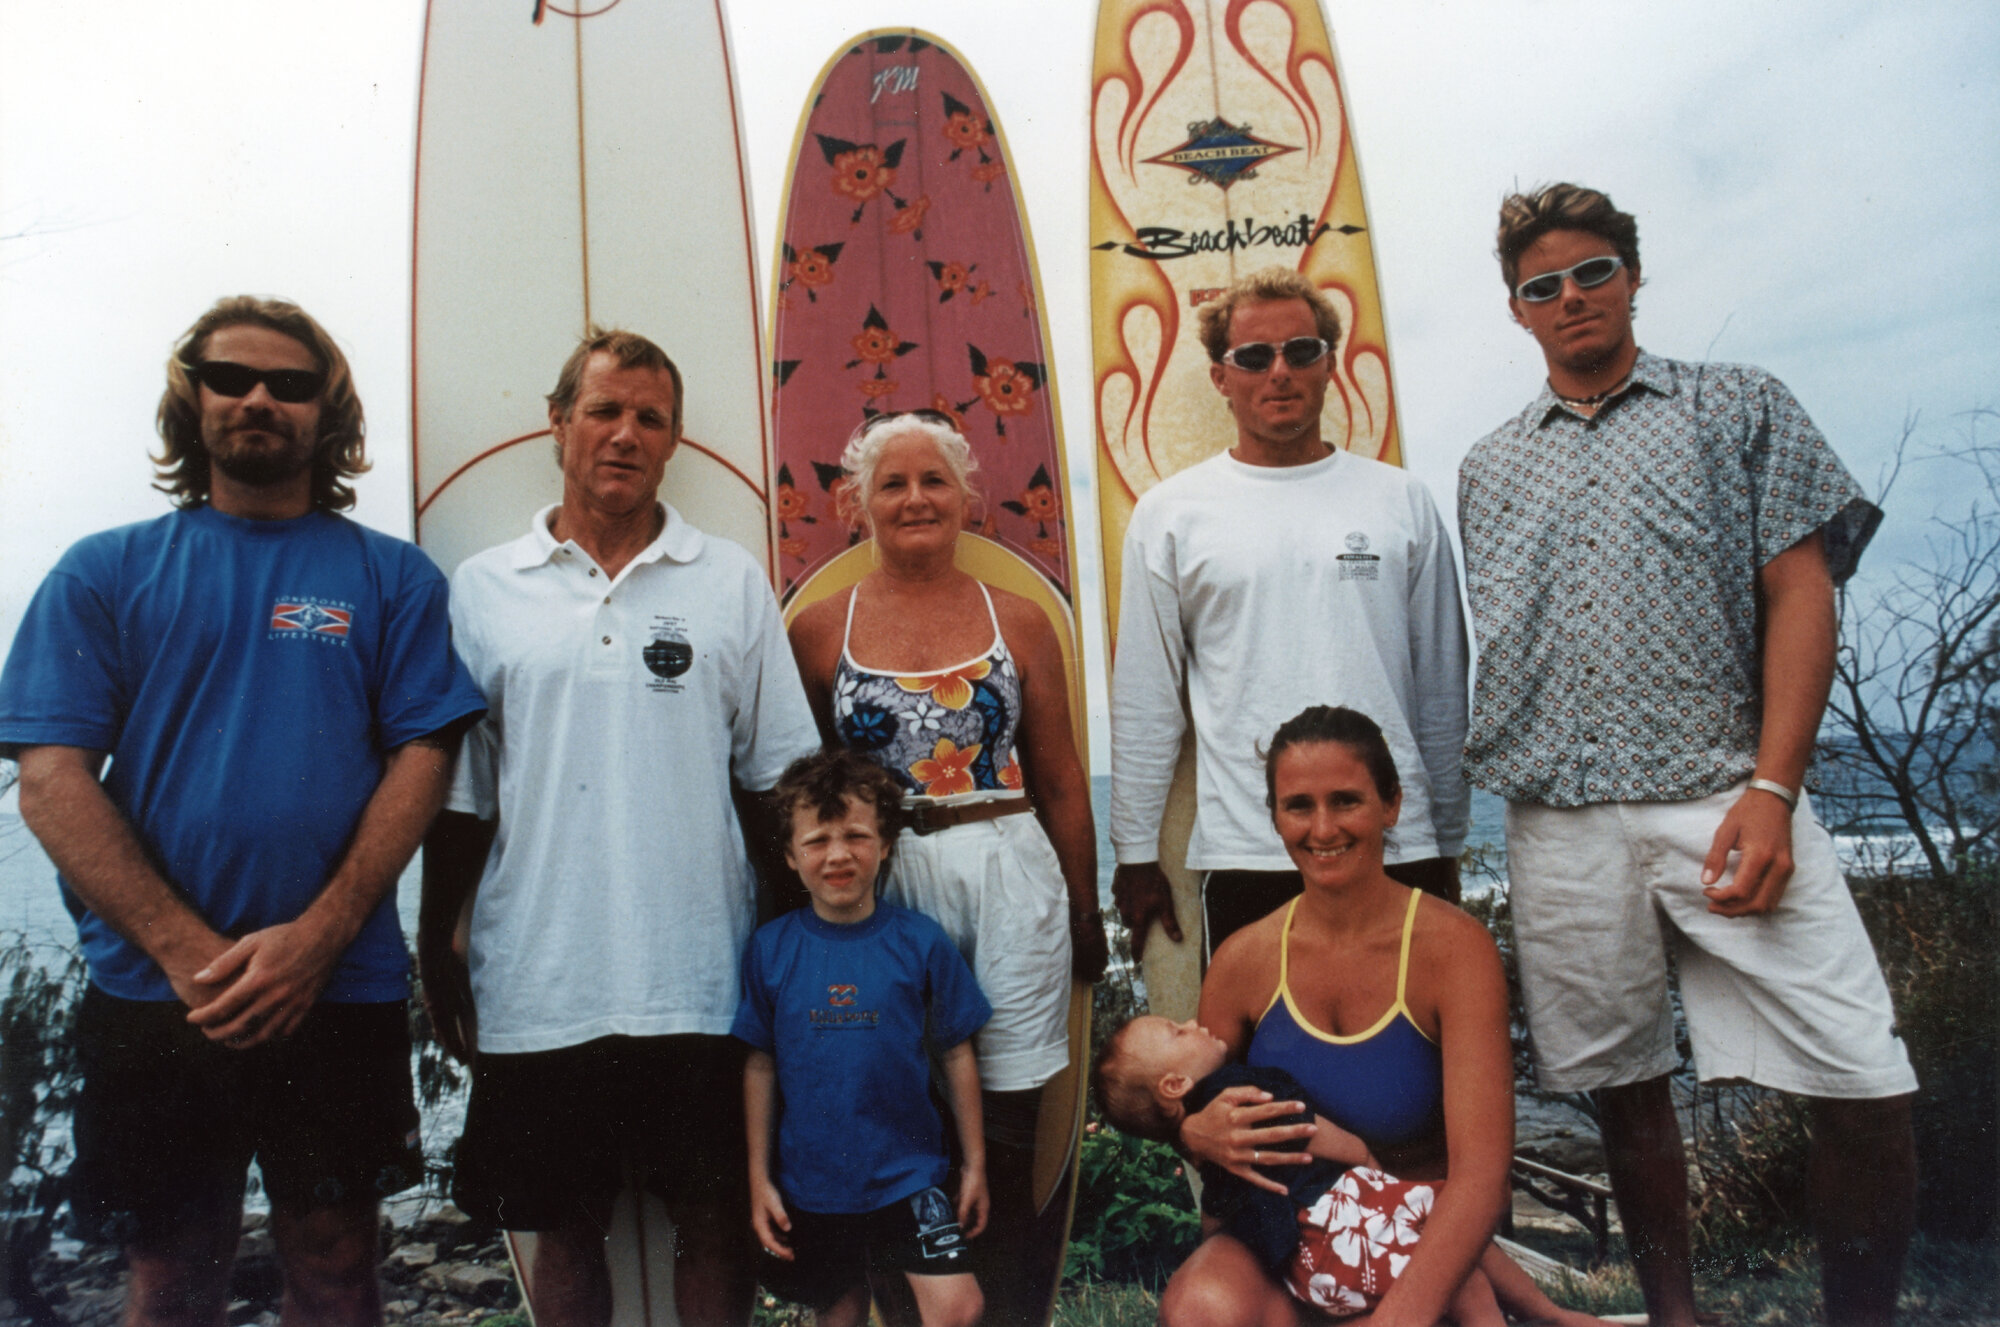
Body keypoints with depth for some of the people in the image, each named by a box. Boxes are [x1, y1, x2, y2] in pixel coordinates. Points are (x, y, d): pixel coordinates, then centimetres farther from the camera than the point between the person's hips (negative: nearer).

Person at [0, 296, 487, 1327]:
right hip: (152, 998, 1)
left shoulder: (392, 576, 5)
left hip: (342, 993, 0)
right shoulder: (104, 573, 6)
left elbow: (421, 759, -2)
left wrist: (316, 938, -14)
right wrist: (191, 952, -13)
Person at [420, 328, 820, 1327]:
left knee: (715, 1221, 9)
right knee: (563, 1225, 14)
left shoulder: (731, 582, 3)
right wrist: (435, 950, 6)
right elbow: (459, 791, 8)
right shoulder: (482, 590, 4)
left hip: (701, 982, 0)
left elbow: (782, 776, 5)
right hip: (535, 984, 1)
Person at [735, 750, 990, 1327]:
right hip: (809, 1182, 1)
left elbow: (957, 1054, 0)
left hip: (906, 1173, -1)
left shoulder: (920, 942, -7)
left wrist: (974, 1163, 3)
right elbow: (760, 1065, 2)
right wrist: (758, 1177, 2)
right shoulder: (770, 948, -4)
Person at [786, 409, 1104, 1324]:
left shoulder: (1017, 622, 6)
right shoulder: (820, 631, 4)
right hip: (876, 889, 0)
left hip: (1010, 881, 1)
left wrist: (1084, 912, 10)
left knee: (1007, 1135, 4)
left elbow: (1060, 781, 10)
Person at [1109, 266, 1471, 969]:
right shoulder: (1170, 513, 3)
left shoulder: (1400, 500, 8)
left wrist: (1448, 844, 11)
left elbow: (1441, 688, 11)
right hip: (1244, 854, -1)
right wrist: (1135, 852, 4)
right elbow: (1144, 701, 5)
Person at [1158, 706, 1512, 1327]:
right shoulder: (1244, 960, -5)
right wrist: (1198, 1134, -16)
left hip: (1420, 1238, -1)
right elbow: (1193, 1109, 10)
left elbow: (1482, 1172, -23)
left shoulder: (1454, 947, -15)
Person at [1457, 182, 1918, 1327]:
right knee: (1622, 1083, 10)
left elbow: (1800, 596, 2)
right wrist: (1469, 789, 7)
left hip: (1720, 795, -2)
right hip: (1560, 820, 3)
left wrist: (1771, 790, -10)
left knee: (1864, 1086, -9)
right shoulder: (1490, 468, 18)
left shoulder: (1739, 406, 10)